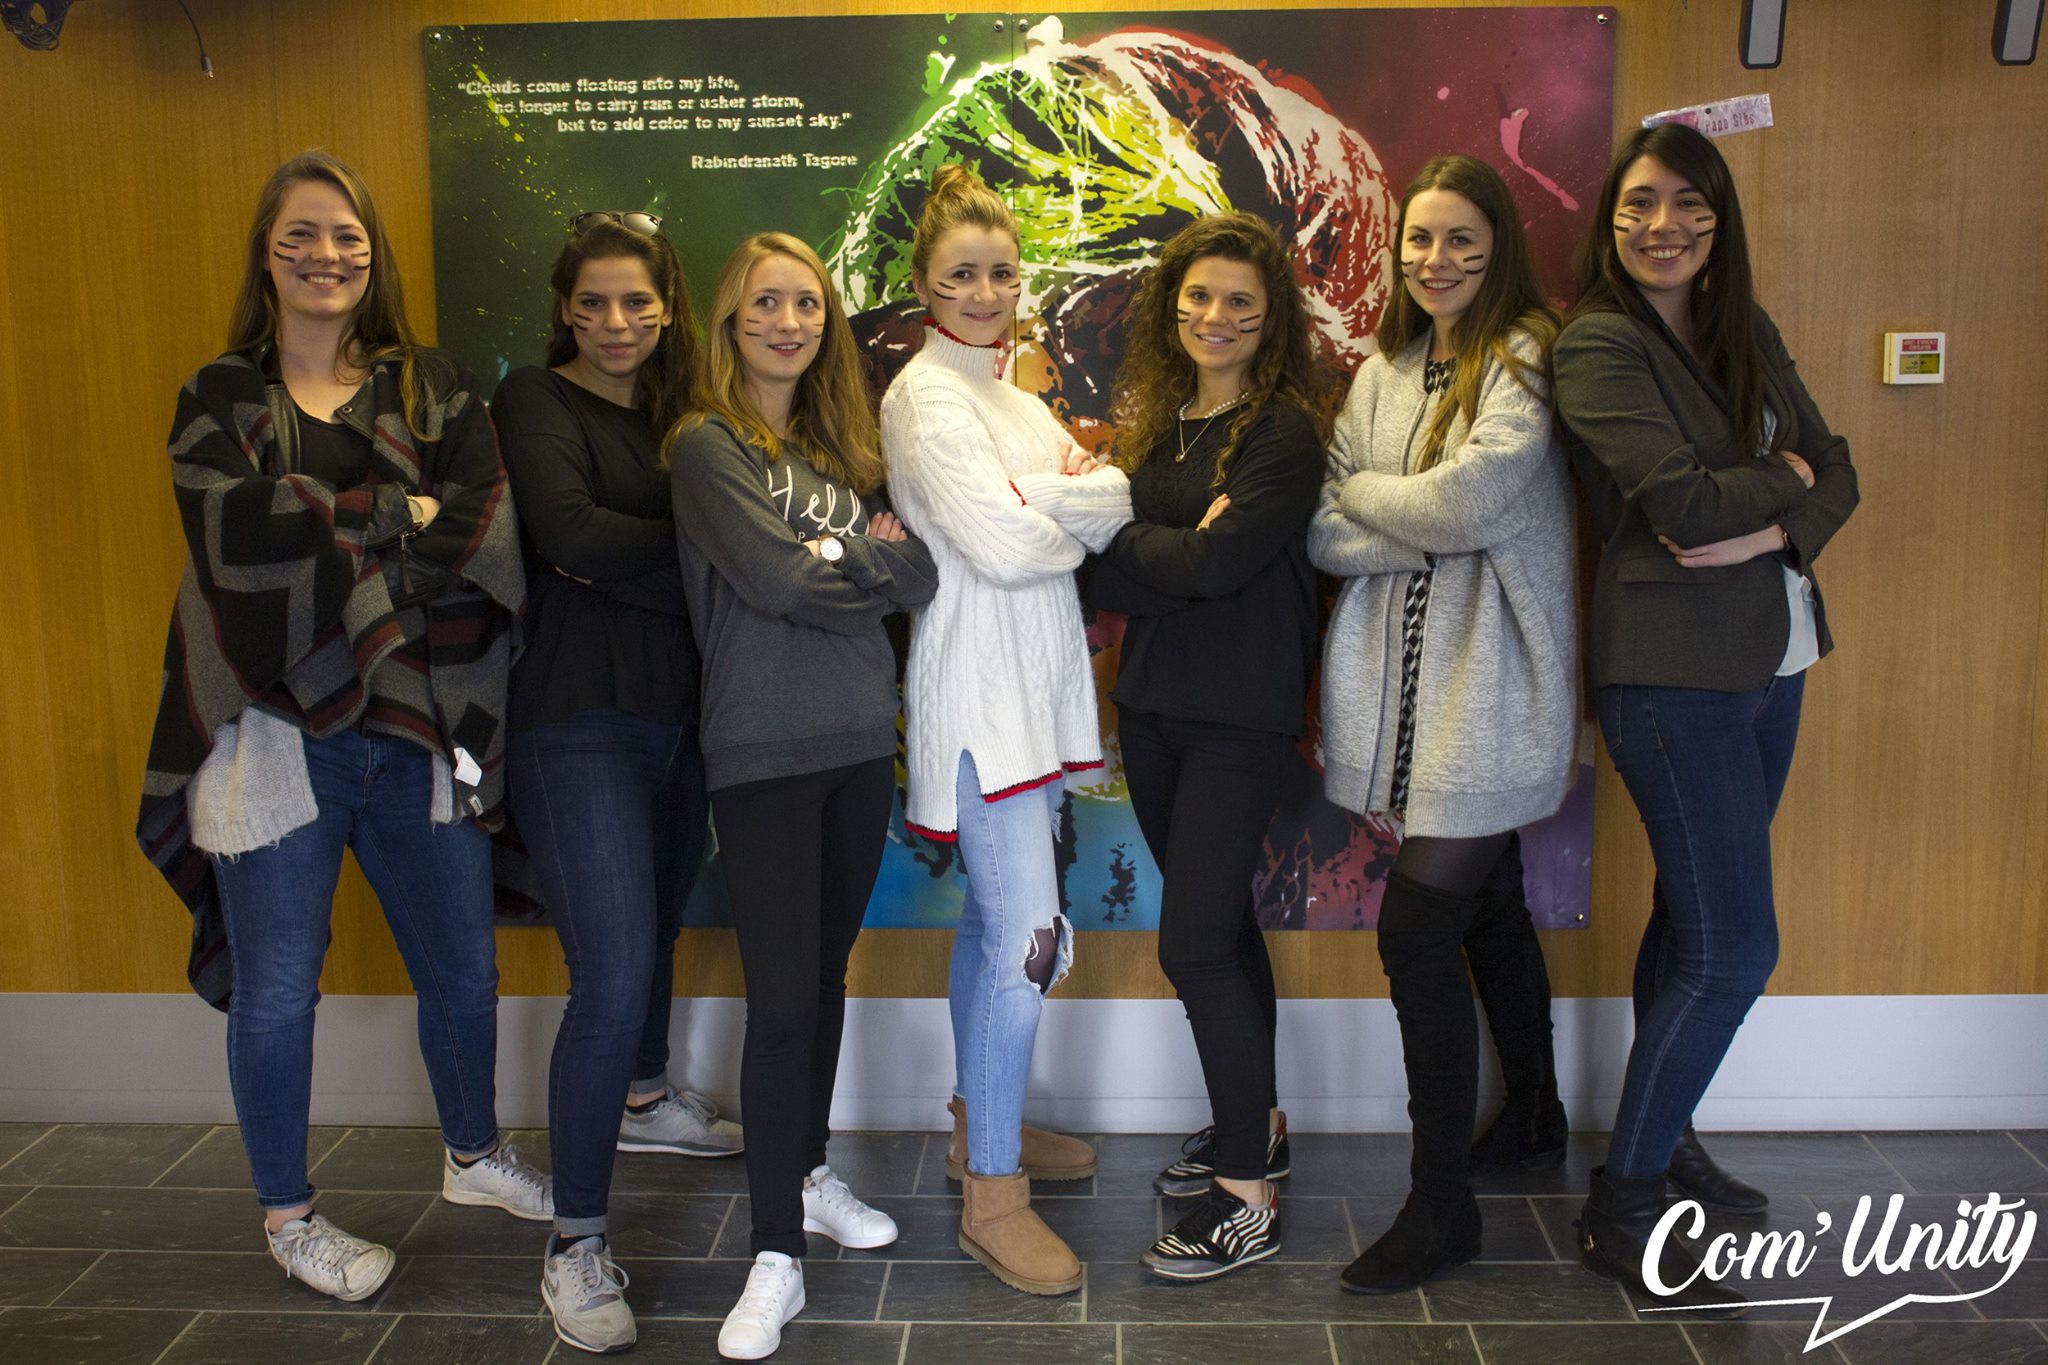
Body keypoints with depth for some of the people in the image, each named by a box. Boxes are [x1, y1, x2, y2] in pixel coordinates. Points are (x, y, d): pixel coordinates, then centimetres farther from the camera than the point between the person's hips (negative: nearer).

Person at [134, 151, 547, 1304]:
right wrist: (406, 515, -11)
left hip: (419, 727, 2)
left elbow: (487, 537, -8)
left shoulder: (437, 390, 7)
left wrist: (325, 535, -16)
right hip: (277, 732, -2)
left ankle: (474, 1154, 38)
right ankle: (288, 1215, 29)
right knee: (278, 992, 7)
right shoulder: (219, 400, 5)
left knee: (463, 967, 13)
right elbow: (240, 531, -15)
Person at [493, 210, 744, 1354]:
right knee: (614, 976, -11)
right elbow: (569, 531, -18)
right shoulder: (537, 402, -3)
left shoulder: (680, 412, 15)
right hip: (581, 717, -6)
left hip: (681, 713, 6)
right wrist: (694, 555, -12)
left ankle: (644, 1100, 46)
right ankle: (578, 1241, 1)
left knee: (656, 930, 20)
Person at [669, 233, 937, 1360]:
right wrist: (868, 560, -2)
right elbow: (777, 580, -18)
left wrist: (839, 557, -11)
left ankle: (807, 1175, 33)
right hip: (763, 751, -6)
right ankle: (776, 1257, 6)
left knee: (826, 977, 15)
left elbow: (920, 576, 4)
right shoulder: (708, 444, -5)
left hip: (861, 742, 6)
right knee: (781, 999, -5)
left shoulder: (848, 447, 14)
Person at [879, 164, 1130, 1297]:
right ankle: (992, 1195, -1)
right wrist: (1083, 497, -4)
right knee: (1028, 938, -11)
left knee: (992, 916, 17)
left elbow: (1105, 517, 6)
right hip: (977, 690, -9)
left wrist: (1062, 494, -12)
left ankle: (983, 1124, 32)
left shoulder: (1011, 394, 16)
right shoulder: (923, 397, -9)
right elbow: (1002, 542, -20)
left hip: (1036, 682, 9)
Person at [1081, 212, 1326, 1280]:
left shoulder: (1284, 432, -10)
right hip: (1152, 703, 7)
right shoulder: (1151, 419, 10)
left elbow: (1218, 563, -21)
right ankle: (1252, 1122, 35)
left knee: (1193, 943, -8)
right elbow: (1103, 579, 3)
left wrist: (1127, 540, -7)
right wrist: (1170, 553, -15)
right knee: (1220, 921, 18)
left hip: (1240, 717, -7)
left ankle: (1248, 1197, 5)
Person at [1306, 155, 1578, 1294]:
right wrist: (1427, 519, -15)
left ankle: (1443, 1202, 5)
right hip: (1404, 686, 6)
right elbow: (1327, 537, 2)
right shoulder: (1383, 373, 11)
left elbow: (1470, 499, -21)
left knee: (1417, 930, -9)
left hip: (1489, 690, -6)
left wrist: (1363, 490, -4)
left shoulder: (1530, 360, -7)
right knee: (1487, 903, 19)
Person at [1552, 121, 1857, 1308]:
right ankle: (1621, 1214, 8)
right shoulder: (1597, 345, -12)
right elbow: (1684, 505, -22)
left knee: (1695, 920, 16)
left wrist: (1774, 531, -14)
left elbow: (1836, 474, 6)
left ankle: (1662, 1137, 34)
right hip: (1674, 673, -7)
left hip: (1773, 660, 7)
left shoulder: (1749, 333, 11)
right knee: (1734, 949, -6)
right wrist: (1781, 475, -4)